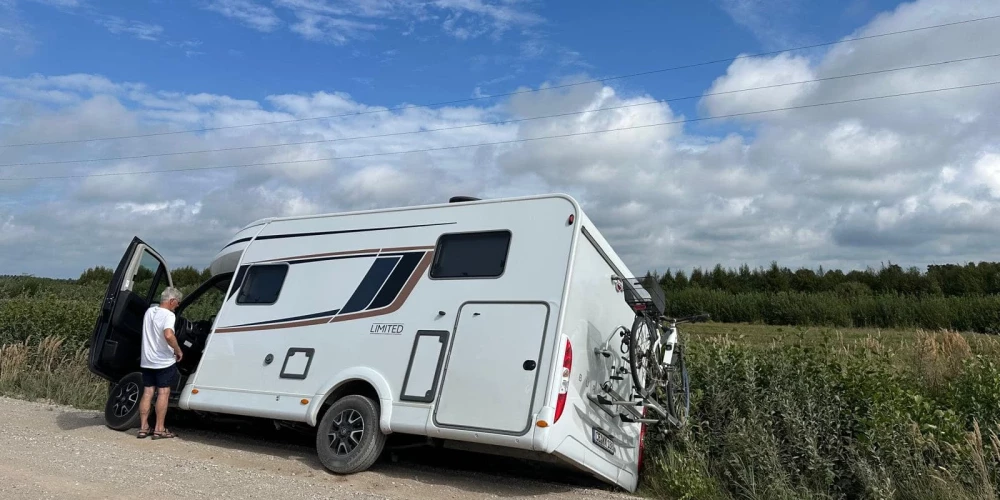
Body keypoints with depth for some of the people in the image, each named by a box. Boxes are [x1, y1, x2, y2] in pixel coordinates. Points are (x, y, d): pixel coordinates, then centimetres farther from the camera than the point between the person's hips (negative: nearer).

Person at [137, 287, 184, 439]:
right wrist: (178, 351, -19)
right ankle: (159, 429, 2)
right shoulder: (168, 314, -17)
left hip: (147, 361, 7)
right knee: (163, 393, 0)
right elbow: (168, 335, -32)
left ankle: (143, 427, 13)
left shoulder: (149, 311, 9)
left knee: (147, 393, 10)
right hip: (164, 361, -7)